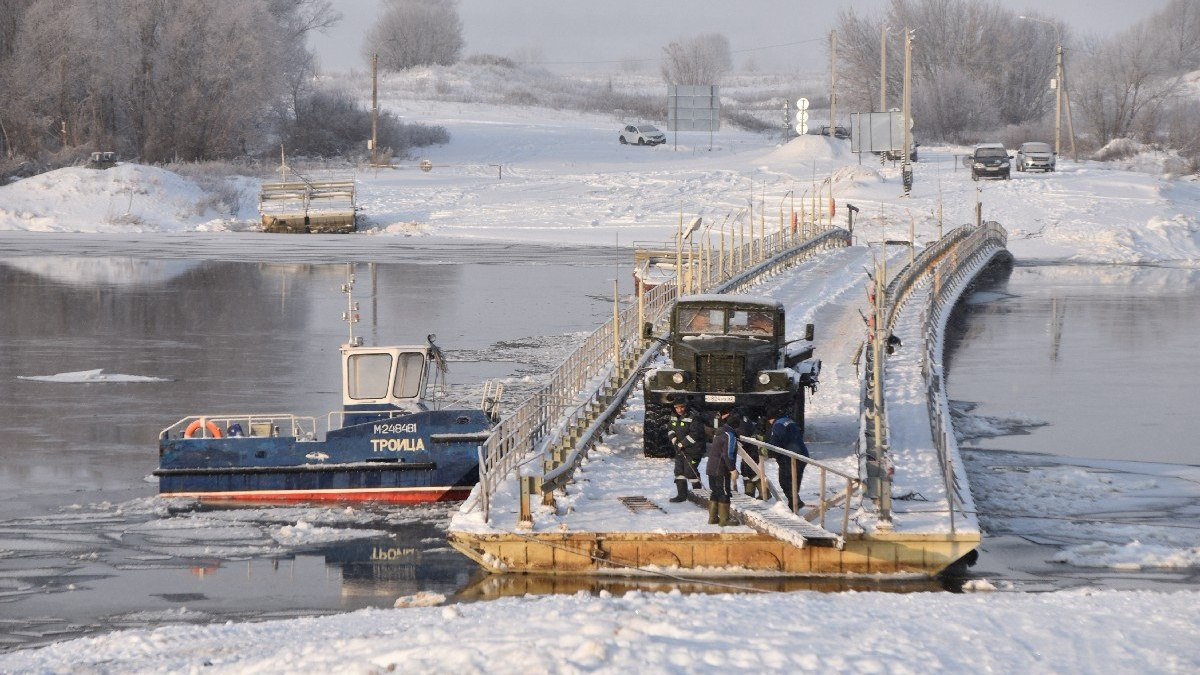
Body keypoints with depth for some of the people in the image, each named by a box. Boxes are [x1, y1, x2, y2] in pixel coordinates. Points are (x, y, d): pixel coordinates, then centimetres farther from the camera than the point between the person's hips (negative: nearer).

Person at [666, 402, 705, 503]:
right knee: (679, 471, 8)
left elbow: (695, 434, -22)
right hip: (679, 450, 8)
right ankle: (681, 495, 16)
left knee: (690, 471, -9)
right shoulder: (674, 417, 8)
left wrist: (682, 444, -20)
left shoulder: (693, 418, -17)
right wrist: (673, 439, -2)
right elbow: (670, 429, 18)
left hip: (692, 450, -8)